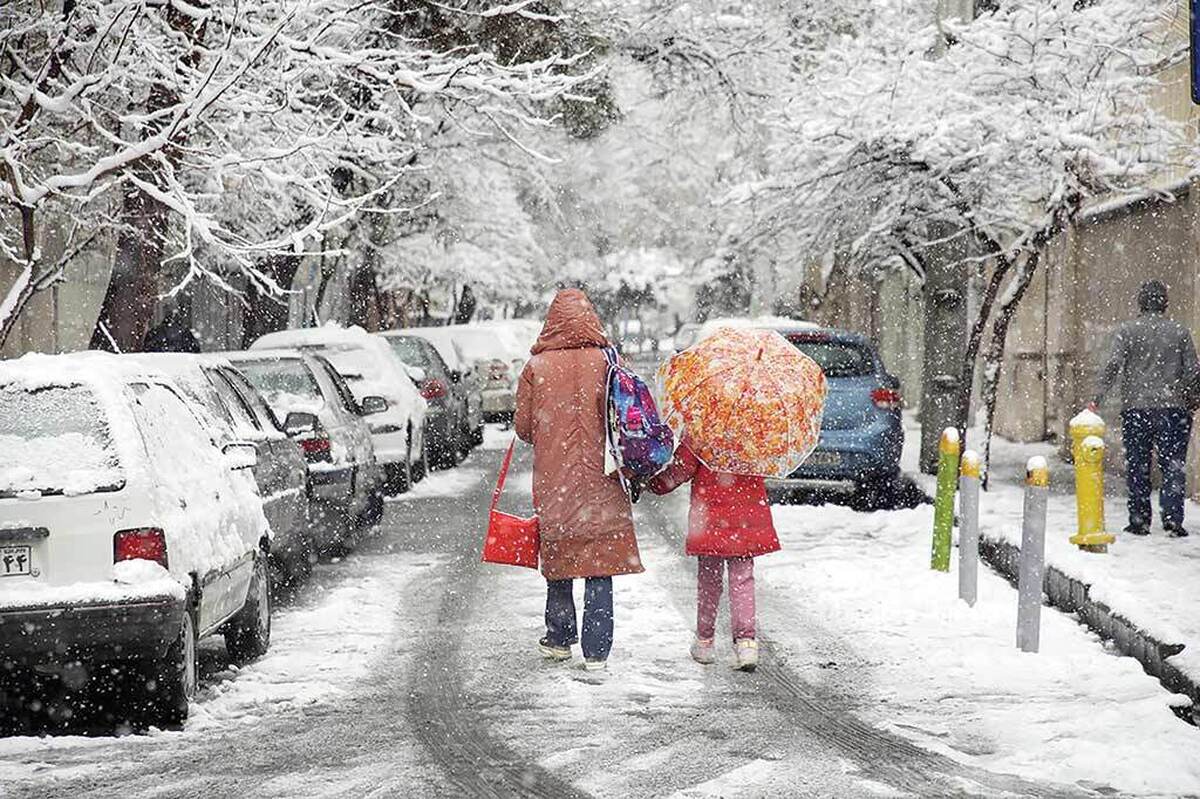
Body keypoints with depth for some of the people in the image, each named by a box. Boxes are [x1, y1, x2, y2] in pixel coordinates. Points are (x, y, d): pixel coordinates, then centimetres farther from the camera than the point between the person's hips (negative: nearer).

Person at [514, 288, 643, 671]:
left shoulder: (537, 367, -4)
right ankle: (596, 650, -1)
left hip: (553, 480, 1)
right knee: (599, 570, 2)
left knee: (558, 562, 16)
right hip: (600, 480, -1)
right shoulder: (605, 362, -5)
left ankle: (559, 639, 23)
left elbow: (523, 426, 2)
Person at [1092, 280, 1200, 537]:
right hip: (1172, 409, 0)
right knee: (1173, 466, 4)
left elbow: (1113, 366, -9)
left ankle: (1139, 521, 8)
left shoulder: (1126, 331, 0)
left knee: (1137, 467, 7)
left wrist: (1097, 398, -10)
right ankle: (1173, 519, -5)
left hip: (1136, 408, 0)